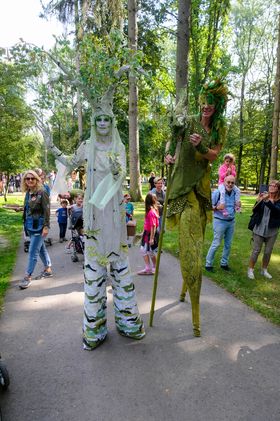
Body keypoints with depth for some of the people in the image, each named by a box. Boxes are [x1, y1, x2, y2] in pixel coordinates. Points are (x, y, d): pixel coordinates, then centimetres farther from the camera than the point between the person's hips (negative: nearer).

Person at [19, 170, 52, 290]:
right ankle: (48, 269, 31)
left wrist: (46, 226, -20)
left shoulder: (41, 192, -12)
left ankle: (27, 276, 1)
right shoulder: (28, 193, 9)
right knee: (41, 248, 17)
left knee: (33, 251, -5)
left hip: (39, 226, -8)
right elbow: (26, 209, 15)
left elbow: (46, 210, -16)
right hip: (30, 225, 8)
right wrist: (26, 224, 17)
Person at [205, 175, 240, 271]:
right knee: (216, 244, -2)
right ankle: (208, 264, 11)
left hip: (231, 221, 6)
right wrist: (217, 208, -26)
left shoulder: (235, 193, 3)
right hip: (220, 221, -5)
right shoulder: (217, 192, -14)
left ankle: (224, 263, 27)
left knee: (228, 244, 12)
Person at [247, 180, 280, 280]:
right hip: (259, 229, -1)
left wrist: (267, 201, -37)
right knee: (256, 251, 4)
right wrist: (259, 201, -24)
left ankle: (264, 270, 31)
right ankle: (250, 270, 18)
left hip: (272, 231, 1)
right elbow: (254, 211, -6)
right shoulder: (263, 196, -2)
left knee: (268, 252, 13)